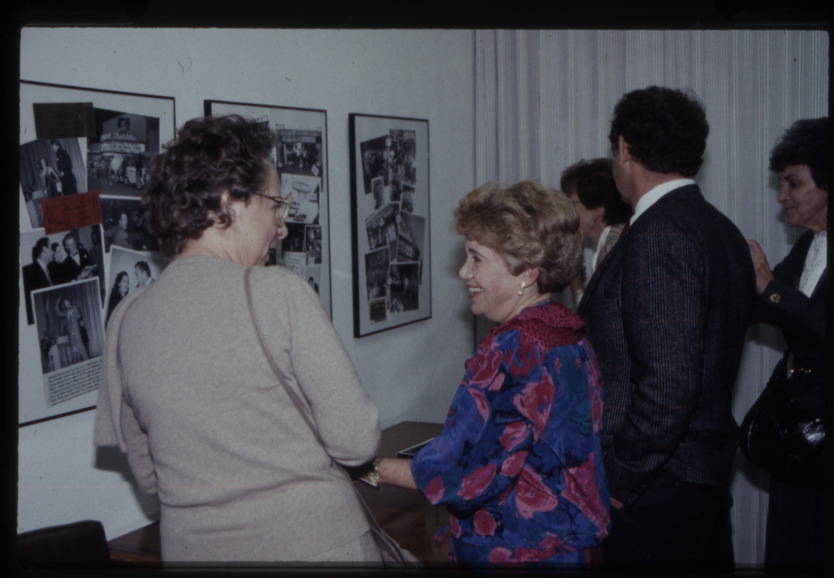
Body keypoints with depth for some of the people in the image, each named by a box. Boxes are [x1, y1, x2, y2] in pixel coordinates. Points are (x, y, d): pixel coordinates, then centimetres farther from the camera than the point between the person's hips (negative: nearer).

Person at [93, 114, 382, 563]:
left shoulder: (126, 319, -1)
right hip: (314, 543, -5)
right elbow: (358, 442, -15)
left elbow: (147, 476, 8)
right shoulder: (278, 293, -17)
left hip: (193, 546, 5)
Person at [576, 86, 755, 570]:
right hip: (710, 475, 10)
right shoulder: (722, 230, 10)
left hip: (657, 493, -9)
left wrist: (621, 479, -16)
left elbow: (668, 382, -26)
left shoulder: (659, 236, -20)